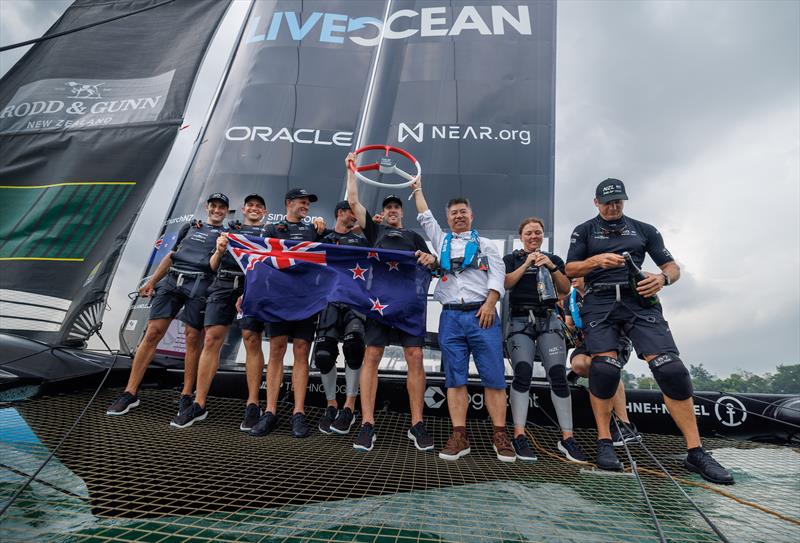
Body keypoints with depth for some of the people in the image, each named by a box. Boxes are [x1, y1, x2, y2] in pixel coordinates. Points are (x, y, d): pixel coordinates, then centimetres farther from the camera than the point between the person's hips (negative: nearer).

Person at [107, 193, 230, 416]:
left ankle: (186, 396, 7)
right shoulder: (190, 227, 24)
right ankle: (130, 393, 4)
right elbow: (171, 256, 24)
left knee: (193, 339, -4)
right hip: (171, 281, 3)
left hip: (199, 286, -3)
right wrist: (152, 281, 18)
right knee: (152, 333, -3)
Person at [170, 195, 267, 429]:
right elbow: (213, 266, 19)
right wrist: (219, 250, -3)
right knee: (211, 340, -6)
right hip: (223, 284, 2)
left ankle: (253, 405, -4)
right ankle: (199, 405, 0)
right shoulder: (230, 229, 24)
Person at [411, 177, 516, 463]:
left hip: (482, 314, -2)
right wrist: (417, 188, 37)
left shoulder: (485, 244, 16)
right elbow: (424, 216, 29)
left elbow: (497, 274, 4)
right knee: (455, 378, 0)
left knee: (493, 376, -4)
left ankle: (500, 435, 2)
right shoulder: (442, 241, 23)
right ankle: (459, 436, 3)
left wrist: (489, 304, -11)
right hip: (451, 317, 2)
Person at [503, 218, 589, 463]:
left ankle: (567, 438, -2)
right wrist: (526, 264, -9)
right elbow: (505, 283, -4)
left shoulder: (554, 259, 18)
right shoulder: (511, 259, 13)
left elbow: (565, 289, 7)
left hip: (548, 320, 2)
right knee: (522, 374, -14)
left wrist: (551, 267, -5)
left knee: (558, 375, -8)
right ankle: (519, 436, -11)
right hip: (520, 321, -2)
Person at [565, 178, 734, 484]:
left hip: (639, 301, 1)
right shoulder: (584, 231, 16)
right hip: (600, 302, -1)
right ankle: (604, 443, -2)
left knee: (671, 369, -13)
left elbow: (673, 267, 15)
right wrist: (597, 260, -12)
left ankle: (696, 452, -4)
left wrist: (663, 278, -9)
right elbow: (570, 269, 7)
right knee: (604, 368, -17)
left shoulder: (644, 230, 20)